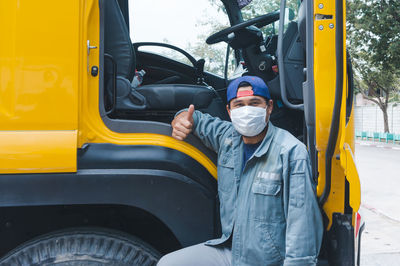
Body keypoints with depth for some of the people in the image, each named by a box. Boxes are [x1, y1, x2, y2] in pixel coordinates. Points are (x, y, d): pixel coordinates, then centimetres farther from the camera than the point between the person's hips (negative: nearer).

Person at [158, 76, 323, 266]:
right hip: (229, 249, 6)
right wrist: (182, 119, -2)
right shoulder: (228, 137, 2)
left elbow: (302, 223, -20)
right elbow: (198, 119, 21)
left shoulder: (292, 152, -17)